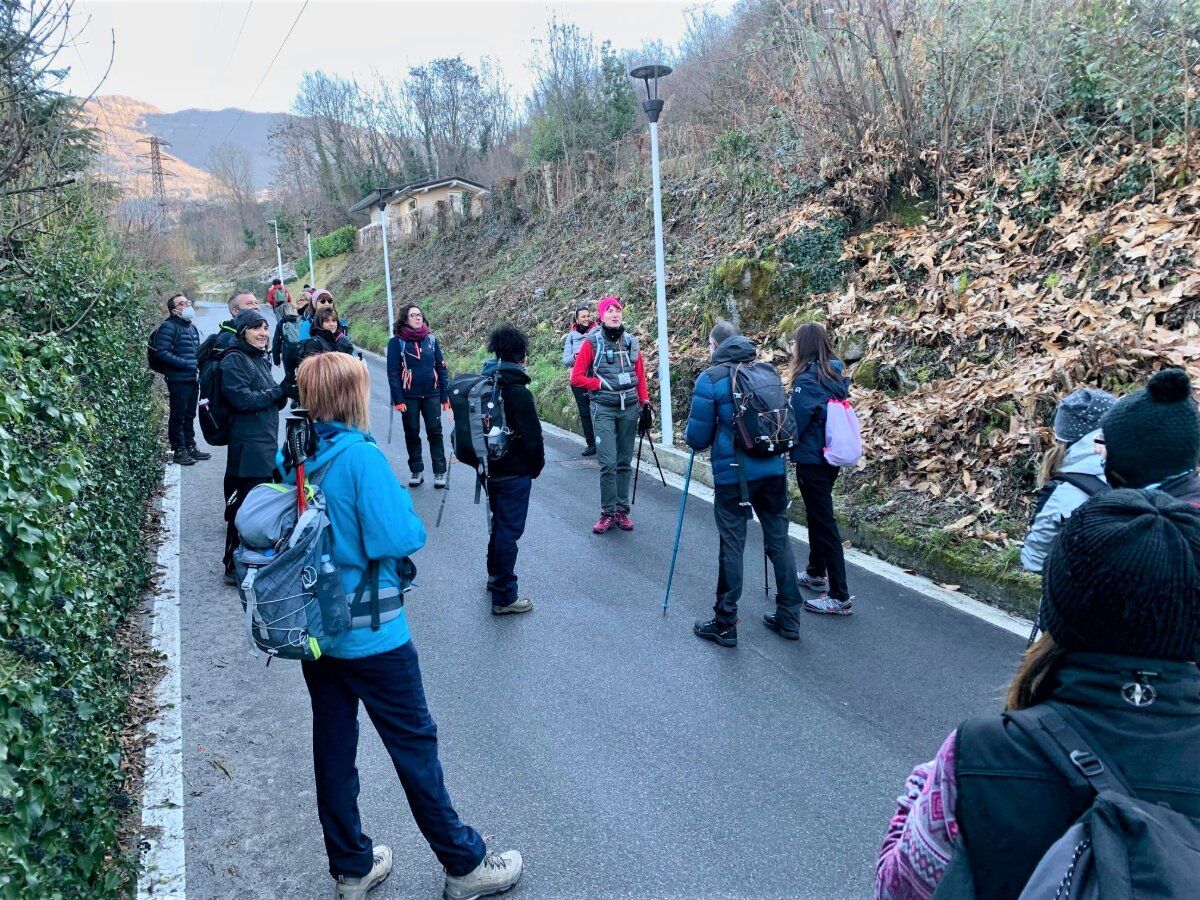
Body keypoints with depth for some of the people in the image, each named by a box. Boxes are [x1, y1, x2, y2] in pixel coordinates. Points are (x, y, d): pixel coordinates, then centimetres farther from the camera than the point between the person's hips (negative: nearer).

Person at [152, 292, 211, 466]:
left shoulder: (192, 327, 17)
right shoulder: (169, 327, -10)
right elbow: (161, 352, -19)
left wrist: (198, 363, 11)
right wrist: (185, 363, -22)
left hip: (193, 379, 8)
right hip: (178, 380, -8)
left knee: (189, 415, 17)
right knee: (178, 416, 0)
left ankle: (190, 446, 27)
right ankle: (178, 450, 7)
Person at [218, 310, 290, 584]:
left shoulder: (261, 359, 17)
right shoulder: (234, 360, -10)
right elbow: (242, 399, -19)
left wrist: (285, 391, -4)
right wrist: (279, 391, -14)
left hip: (267, 445, 9)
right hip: (247, 447, -9)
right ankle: (235, 568, 7)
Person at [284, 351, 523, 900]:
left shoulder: (292, 458, 0)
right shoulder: (361, 457, -22)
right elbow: (396, 539, -24)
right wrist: (402, 499, -6)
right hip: (371, 634, -6)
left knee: (333, 747, 16)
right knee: (415, 745, 7)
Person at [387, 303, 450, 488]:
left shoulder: (431, 339, 4)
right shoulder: (397, 342, -4)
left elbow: (441, 367, 8)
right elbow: (393, 372, -5)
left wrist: (445, 396, 5)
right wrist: (398, 400, -11)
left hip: (432, 395, 2)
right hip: (409, 396, -1)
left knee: (435, 432, 2)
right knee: (412, 433, 8)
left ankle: (440, 472, 8)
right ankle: (416, 471, 19)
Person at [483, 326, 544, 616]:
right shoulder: (518, 391, -20)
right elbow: (531, 436, -17)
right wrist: (536, 466, -1)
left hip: (492, 468, 8)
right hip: (514, 472, -8)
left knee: (499, 523, 24)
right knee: (509, 530, -1)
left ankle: (495, 575, 42)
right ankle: (504, 596, 6)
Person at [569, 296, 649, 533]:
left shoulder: (631, 342, 9)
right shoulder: (592, 342, -2)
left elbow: (640, 376, 14)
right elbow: (576, 378, -2)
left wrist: (645, 402, 6)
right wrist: (602, 384, -7)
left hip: (629, 408, 4)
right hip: (603, 409, -4)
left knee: (625, 463, 7)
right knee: (608, 463, -8)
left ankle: (622, 511, 16)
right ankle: (608, 513, 3)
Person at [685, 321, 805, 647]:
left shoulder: (710, 378, -7)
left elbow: (697, 437, -8)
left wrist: (693, 436, 14)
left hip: (733, 475, -5)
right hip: (773, 470, 5)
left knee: (732, 548, 3)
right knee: (779, 542, 13)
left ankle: (725, 626, 13)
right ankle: (789, 619, 23)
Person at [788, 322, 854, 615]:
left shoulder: (806, 380, -19)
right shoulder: (834, 375, 7)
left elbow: (795, 424, -19)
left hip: (811, 461, -9)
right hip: (831, 457, 9)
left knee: (824, 523, -5)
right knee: (818, 516, 23)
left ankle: (840, 597, -1)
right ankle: (816, 574, 40)